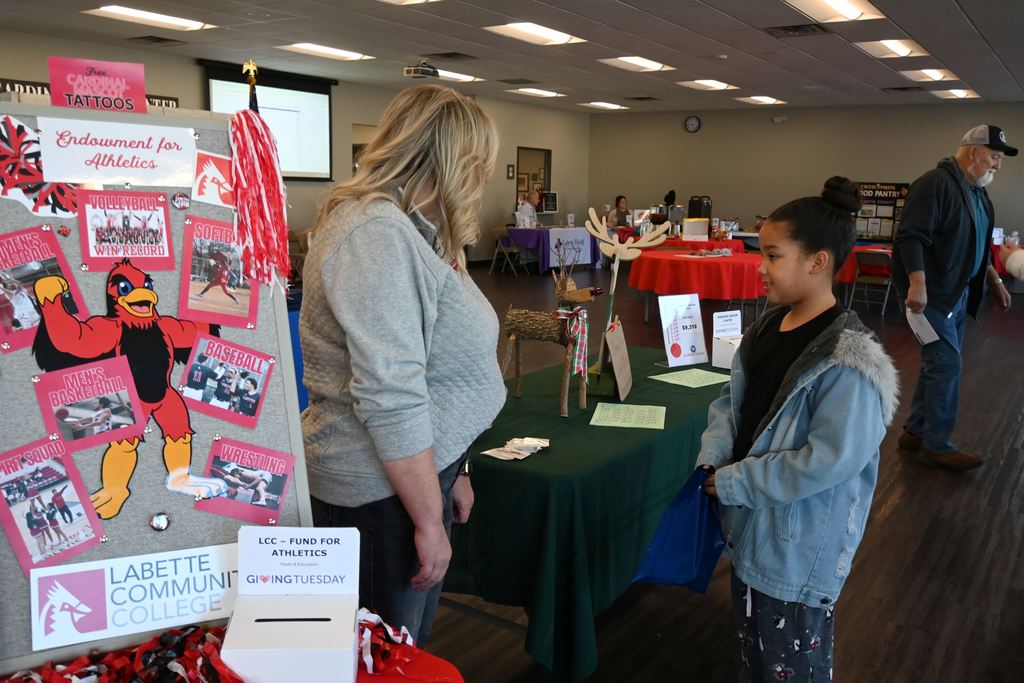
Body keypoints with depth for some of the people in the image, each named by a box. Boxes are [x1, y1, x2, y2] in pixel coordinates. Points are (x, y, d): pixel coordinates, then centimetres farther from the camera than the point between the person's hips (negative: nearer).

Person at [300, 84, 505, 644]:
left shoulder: (403, 228, 12)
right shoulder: (377, 233, -21)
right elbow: (390, 399, -27)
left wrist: (450, 473, 21)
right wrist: (429, 521, -20)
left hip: (420, 468, 10)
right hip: (381, 493, -10)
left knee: (413, 640, 22)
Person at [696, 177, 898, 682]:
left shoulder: (847, 360, -25)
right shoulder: (769, 325, 1)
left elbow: (829, 461, -27)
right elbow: (733, 399, 9)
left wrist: (733, 484, -21)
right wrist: (712, 459, -8)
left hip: (800, 543, -8)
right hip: (752, 524, 8)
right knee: (752, 641, 27)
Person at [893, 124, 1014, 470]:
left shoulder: (977, 191, 15)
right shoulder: (935, 183, -15)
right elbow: (911, 237, -24)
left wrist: (995, 280, 23)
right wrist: (917, 285, -33)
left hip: (958, 291, 10)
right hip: (932, 292, -10)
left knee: (939, 363, 12)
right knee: (946, 364, -8)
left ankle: (915, 432, 23)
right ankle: (937, 445, 2)